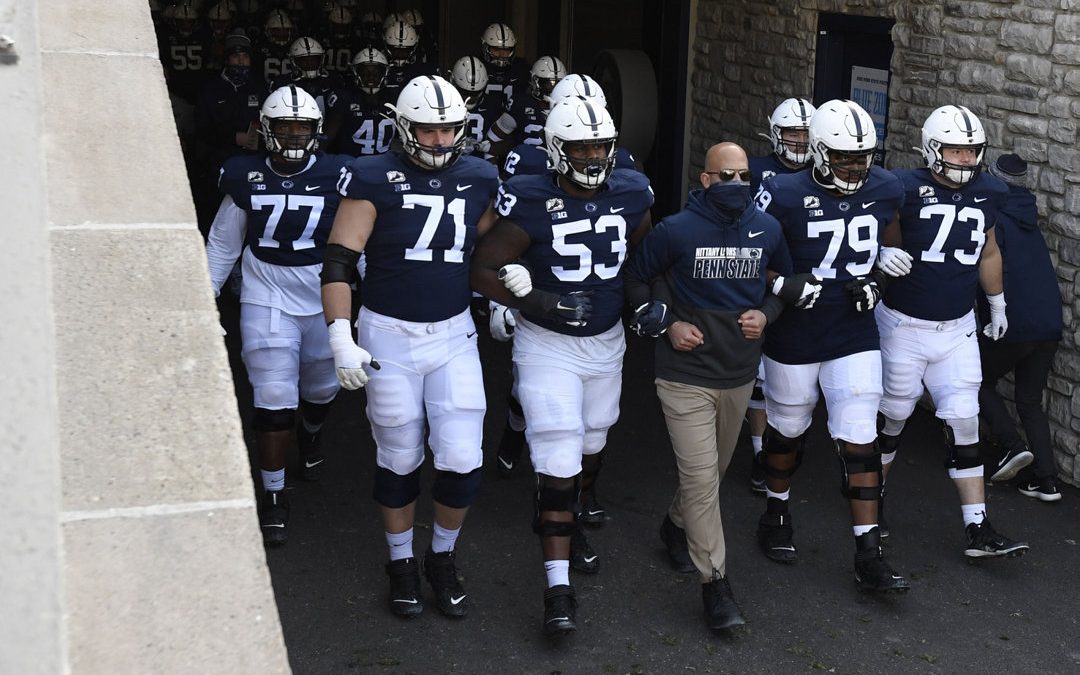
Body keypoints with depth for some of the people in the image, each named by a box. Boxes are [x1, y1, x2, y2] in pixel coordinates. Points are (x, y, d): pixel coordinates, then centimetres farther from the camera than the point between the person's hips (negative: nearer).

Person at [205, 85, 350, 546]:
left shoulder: (336, 177, -7)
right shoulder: (246, 178, -4)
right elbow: (222, 245, 7)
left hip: (324, 301, 1)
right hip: (267, 301, -1)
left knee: (322, 386, 18)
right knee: (274, 396, -6)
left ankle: (311, 435, 55)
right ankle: (273, 495, 9)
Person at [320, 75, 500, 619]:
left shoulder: (479, 180, 2)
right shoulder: (375, 180, -10)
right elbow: (339, 260, -12)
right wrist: (341, 336, -21)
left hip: (453, 334, 3)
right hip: (388, 334, -3)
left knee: (463, 462, -2)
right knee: (399, 461, 9)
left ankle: (442, 559, 25)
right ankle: (402, 564, 31)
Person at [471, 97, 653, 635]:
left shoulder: (630, 196, -5)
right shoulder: (532, 203, -19)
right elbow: (483, 269, -15)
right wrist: (534, 302, -27)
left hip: (607, 342, 5)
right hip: (548, 345, -5)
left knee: (591, 447, 22)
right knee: (558, 464, -10)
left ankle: (569, 522, 51)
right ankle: (558, 588, -5)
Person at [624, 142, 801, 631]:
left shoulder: (767, 229, -1)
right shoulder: (676, 231, -12)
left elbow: (788, 280, 15)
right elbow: (635, 278, 1)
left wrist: (766, 314, -4)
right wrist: (667, 324, -10)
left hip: (740, 374, 5)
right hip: (687, 375, -4)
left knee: (714, 468, 20)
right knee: (702, 478, -8)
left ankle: (676, 526, 48)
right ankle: (715, 583, 0)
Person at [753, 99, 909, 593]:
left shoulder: (885, 191, -4)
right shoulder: (786, 196, -18)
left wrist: (873, 281, 3)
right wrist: (788, 287, -23)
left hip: (855, 337, 2)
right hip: (794, 339, -2)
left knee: (859, 440, -1)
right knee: (787, 428, 17)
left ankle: (868, 557, 5)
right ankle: (776, 514, 44)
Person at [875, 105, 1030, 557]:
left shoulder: (988, 194, 1)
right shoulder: (905, 190, -16)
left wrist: (998, 305, 27)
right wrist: (883, 254, -27)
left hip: (958, 329, 4)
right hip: (904, 325, -4)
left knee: (963, 422, 2)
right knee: (893, 414, 10)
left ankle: (978, 530, 5)